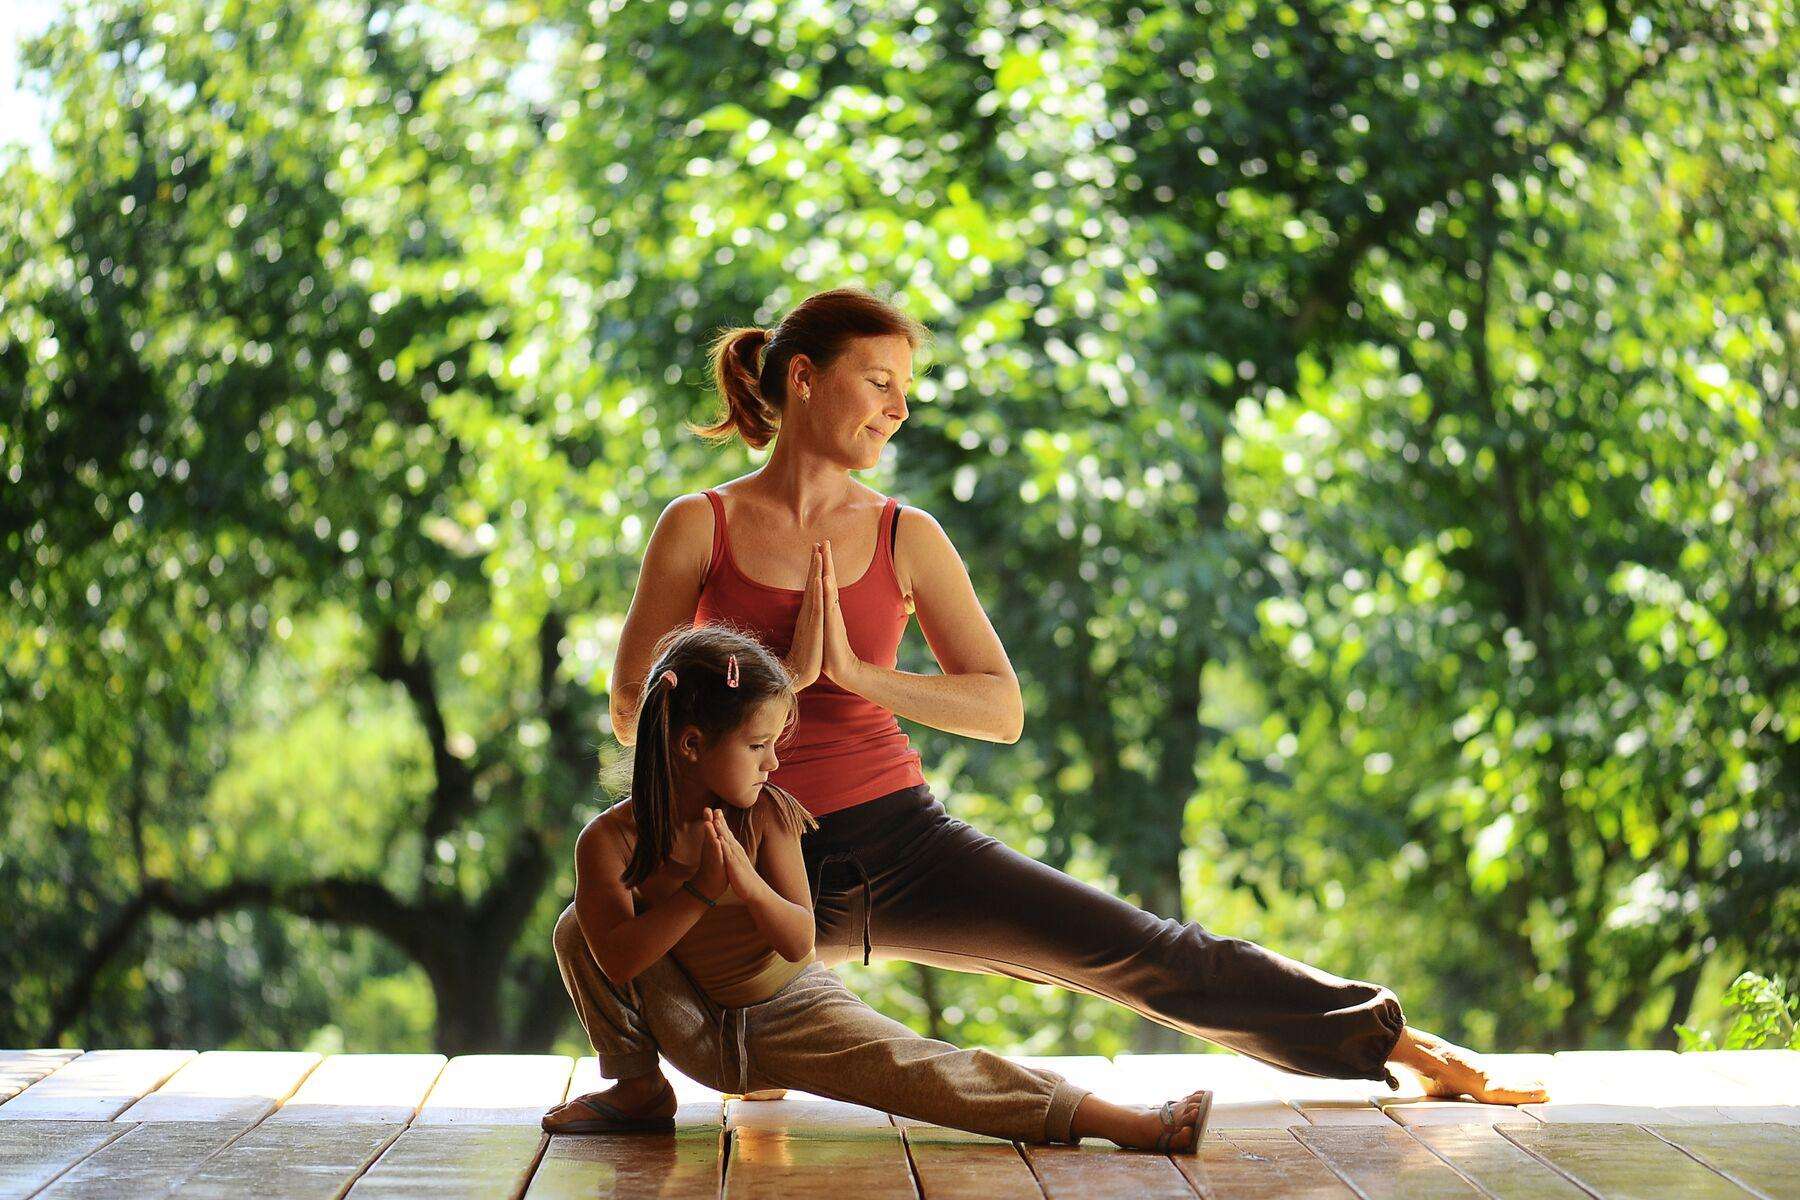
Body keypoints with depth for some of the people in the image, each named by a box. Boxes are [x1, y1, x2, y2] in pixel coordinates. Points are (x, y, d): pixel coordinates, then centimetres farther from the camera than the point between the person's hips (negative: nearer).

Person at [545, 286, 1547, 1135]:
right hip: (765, 870, -1)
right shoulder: (701, 527, -2)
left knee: (1148, 954, -5)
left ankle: (1394, 1038, 4)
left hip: (905, 842, 1)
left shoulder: (907, 538, 3)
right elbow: (634, 714, -3)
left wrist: (854, 673, -14)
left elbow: (1003, 710, -3)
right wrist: (782, 673, -13)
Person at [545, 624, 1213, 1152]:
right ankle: (637, 1092, 3)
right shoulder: (611, 838, -15)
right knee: (577, 929, -15)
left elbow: (800, 943, -17)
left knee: (912, 1067, -24)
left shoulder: (766, 815, -13)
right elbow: (619, 960, -25)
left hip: (794, 1011, -1)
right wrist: (700, 891, -32)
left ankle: (1120, 1122, -33)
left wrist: (749, 885, -36)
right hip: (702, 1034, 1)